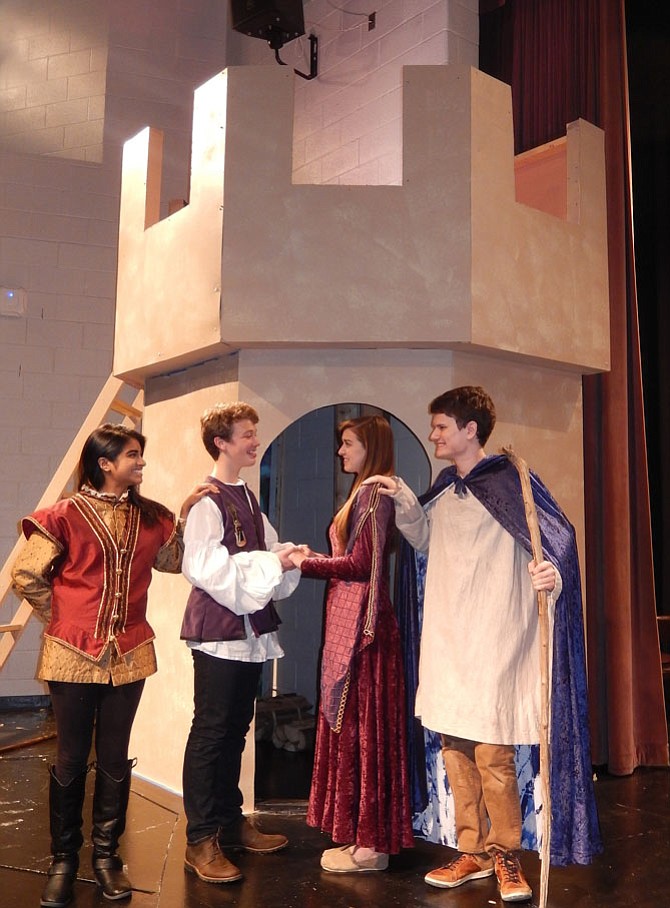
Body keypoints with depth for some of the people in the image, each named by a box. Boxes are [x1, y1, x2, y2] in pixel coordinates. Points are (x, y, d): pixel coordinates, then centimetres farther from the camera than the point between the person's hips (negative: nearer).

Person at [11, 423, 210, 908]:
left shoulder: (148, 515, 4)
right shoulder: (68, 514, -8)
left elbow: (172, 561, 12)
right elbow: (26, 576, -2)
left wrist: (185, 516, 0)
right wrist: (65, 619, 3)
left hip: (128, 654, 3)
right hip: (74, 655, -3)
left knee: (114, 758, 12)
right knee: (71, 759, 9)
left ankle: (106, 854, 27)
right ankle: (64, 859, 25)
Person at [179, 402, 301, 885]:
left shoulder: (248, 496, 12)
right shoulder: (207, 498, -12)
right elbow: (205, 567, -20)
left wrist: (288, 557, -5)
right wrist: (271, 562, -19)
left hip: (251, 628, 8)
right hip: (218, 630, -8)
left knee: (236, 729, 16)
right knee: (210, 732, 0)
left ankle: (231, 822, 29)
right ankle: (201, 841, 11)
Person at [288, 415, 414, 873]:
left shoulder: (374, 494, -13)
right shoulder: (364, 493, 16)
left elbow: (360, 566, -18)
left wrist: (304, 564, -10)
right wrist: (315, 558, 9)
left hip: (362, 624, -10)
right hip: (348, 623, 10)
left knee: (362, 729, -1)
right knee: (351, 727, 13)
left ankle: (371, 846, 11)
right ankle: (363, 836, 24)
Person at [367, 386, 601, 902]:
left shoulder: (508, 480, -9)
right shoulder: (445, 489, 13)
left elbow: (556, 536, -14)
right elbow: (425, 540, 26)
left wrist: (551, 572, -35)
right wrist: (403, 500, 10)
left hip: (493, 642, -7)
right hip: (446, 641, 7)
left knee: (492, 754, -2)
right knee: (455, 748, 12)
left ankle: (506, 854, 19)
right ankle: (474, 853, 26)